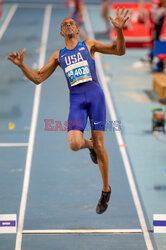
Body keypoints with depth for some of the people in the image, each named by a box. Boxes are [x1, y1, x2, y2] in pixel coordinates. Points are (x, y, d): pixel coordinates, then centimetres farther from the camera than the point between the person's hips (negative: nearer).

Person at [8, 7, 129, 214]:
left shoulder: (88, 45, 12)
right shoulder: (58, 55, 18)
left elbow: (119, 50, 7)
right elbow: (38, 78, 17)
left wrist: (119, 30, -10)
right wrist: (21, 65, 2)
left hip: (95, 94, -2)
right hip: (76, 100, 2)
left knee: (99, 144, -3)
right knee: (74, 144, -19)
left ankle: (106, 190, 12)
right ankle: (89, 145, 20)